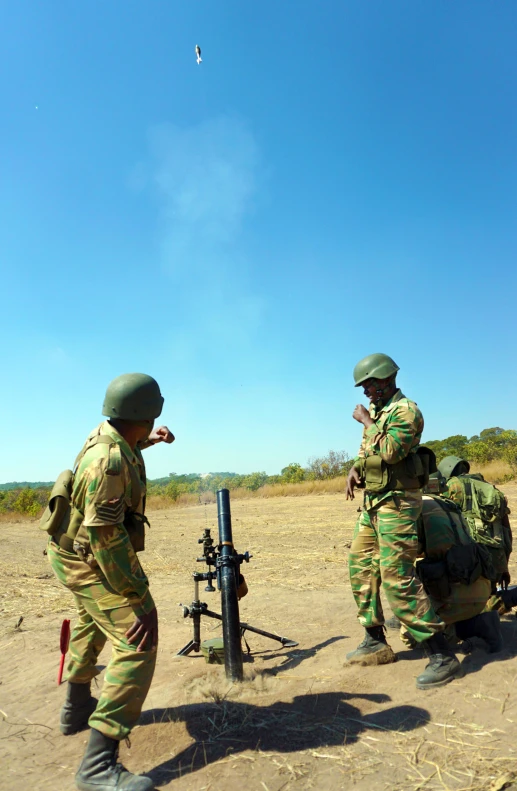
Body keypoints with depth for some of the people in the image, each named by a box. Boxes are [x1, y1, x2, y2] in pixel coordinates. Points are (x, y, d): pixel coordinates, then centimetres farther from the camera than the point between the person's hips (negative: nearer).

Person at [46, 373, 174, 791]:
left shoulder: (107, 433, -4)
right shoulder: (109, 461, -31)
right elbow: (103, 534, -31)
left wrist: (148, 441, 15)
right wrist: (135, 592, -28)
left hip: (73, 553, 10)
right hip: (92, 561, -10)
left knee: (94, 625, 30)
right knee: (137, 643, -13)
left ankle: (77, 708, 50)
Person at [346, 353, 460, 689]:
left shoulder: (405, 410, -13)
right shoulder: (376, 410, 14)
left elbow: (390, 451, -27)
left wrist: (367, 422, -15)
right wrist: (354, 470, 2)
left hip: (396, 503, -9)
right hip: (373, 502, 9)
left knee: (398, 577, -12)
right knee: (361, 567, 11)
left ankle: (443, 655, -1)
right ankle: (376, 642, 24)